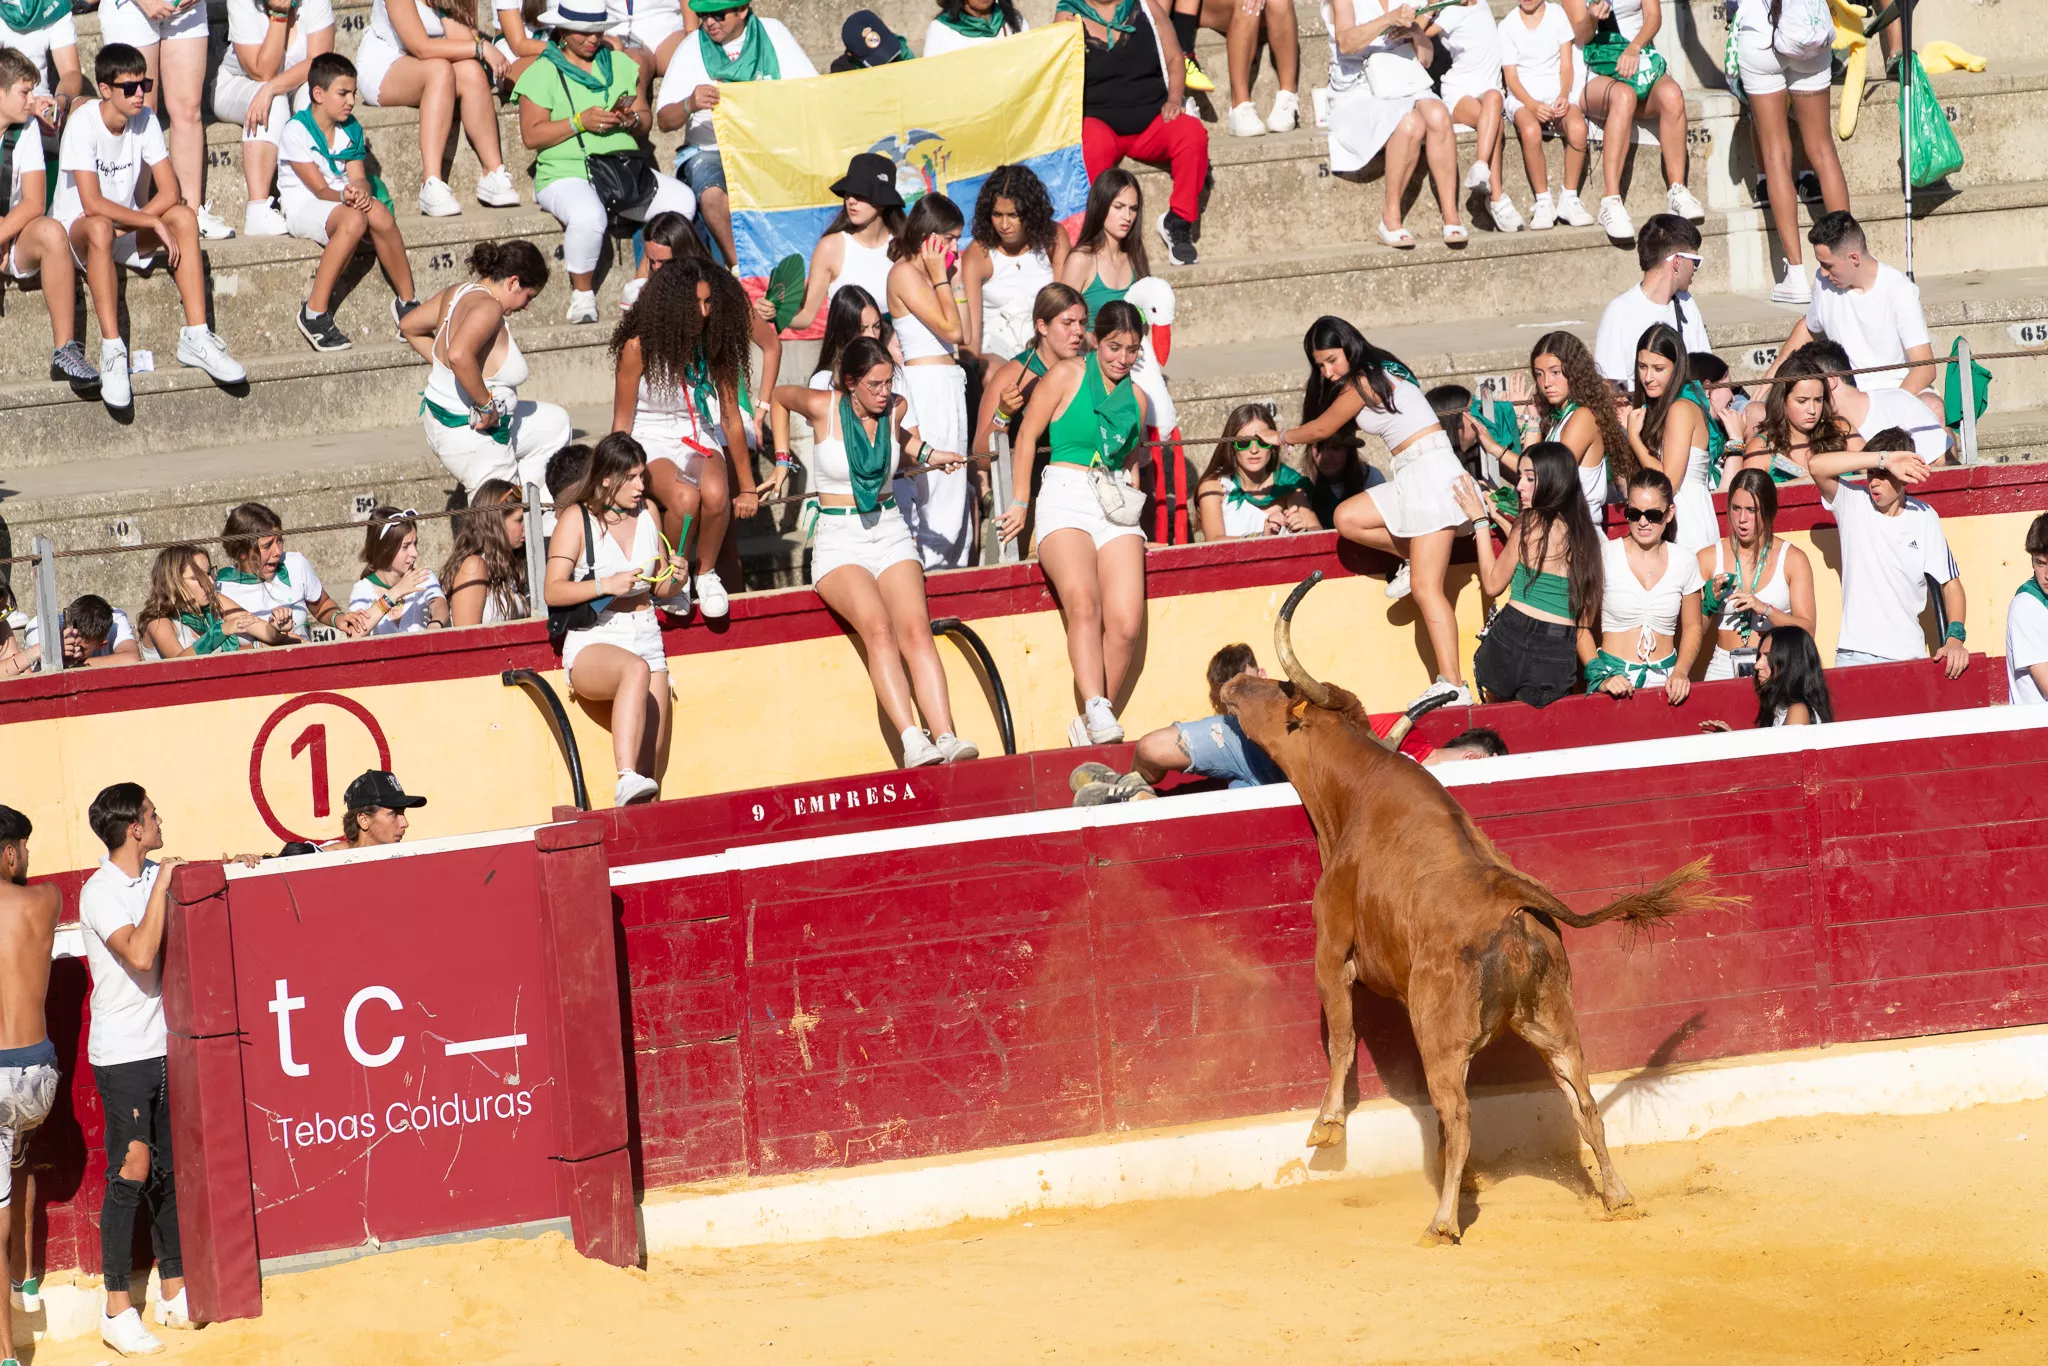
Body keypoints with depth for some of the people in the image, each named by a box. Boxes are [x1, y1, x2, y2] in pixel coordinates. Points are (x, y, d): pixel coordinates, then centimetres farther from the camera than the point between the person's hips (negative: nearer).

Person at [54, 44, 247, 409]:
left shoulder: (144, 119, -4)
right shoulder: (83, 123, -20)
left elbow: (169, 192, -8)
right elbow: (92, 204, -28)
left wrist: (124, 225, -22)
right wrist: (152, 222, -27)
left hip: (127, 226, 6)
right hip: (75, 230, -6)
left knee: (184, 216, -20)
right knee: (100, 228, -39)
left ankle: (196, 336, -24)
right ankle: (112, 349, -40)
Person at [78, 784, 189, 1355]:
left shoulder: (154, 876, 7)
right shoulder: (100, 891, -14)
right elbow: (140, 954, -26)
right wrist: (162, 884, -20)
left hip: (164, 1047, 7)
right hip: (123, 1055, -7)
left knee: (168, 1171, 10)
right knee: (130, 1174, -8)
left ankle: (174, 1293, 18)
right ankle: (117, 1311, -3)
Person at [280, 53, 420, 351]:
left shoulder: (351, 129, 9)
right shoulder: (296, 131, -12)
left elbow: (358, 178, 0)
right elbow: (320, 189, -17)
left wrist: (361, 191, -25)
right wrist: (346, 196, -37)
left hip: (343, 201, 5)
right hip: (303, 207, -5)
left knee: (378, 214, -30)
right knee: (354, 219, -37)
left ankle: (407, 301, -17)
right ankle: (314, 313, -32)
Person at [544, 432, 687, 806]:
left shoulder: (647, 512, 13)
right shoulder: (577, 518, -2)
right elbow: (552, 592, -9)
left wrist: (675, 578, -2)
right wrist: (605, 585, -21)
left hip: (646, 636, 6)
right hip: (592, 643, -6)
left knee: (650, 768, -3)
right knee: (636, 669, -40)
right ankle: (626, 781, -51)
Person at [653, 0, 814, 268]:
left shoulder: (772, 33, 5)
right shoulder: (691, 50, 1)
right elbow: (664, 121, -5)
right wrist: (690, 105, -27)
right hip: (711, 152, -1)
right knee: (712, 193, -35)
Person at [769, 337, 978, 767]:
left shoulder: (895, 410, 4)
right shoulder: (822, 406, -6)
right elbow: (779, 398, 16)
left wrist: (925, 453, 15)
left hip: (891, 533, 3)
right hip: (839, 541, -3)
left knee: (916, 630, -22)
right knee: (878, 629, -29)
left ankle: (945, 739, -36)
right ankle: (912, 742, -41)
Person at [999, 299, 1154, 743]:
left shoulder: (1137, 397, 17)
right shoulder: (1066, 376, 4)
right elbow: (1027, 436, 5)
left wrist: (1127, 495, 16)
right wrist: (1020, 502, 2)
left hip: (1117, 506, 4)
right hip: (1065, 500, -4)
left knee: (1126, 623, -16)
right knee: (1083, 603, -30)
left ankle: (1091, 724, -8)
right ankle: (1096, 710, -39)